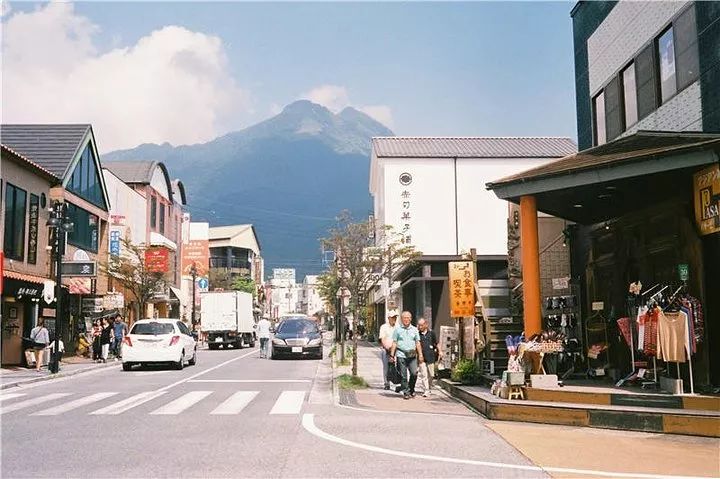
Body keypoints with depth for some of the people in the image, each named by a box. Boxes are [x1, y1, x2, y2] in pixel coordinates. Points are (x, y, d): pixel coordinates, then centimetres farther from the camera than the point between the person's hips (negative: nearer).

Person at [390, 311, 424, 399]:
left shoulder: (414, 329, 12)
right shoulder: (397, 329, 6)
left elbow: (417, 343, 14)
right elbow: (394, 343, 6)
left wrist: (420, 355, 7)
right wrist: (392, 355, 1)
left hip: (412, 355, 2)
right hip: (401, 355, -2)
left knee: (414, 373, -8)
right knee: (403, 375, -1)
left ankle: (411, 389, 15)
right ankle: (406, 392, 9)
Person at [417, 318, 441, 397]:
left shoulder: (431, 332, 3)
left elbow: (436, 343, 12)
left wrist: (439, 352, 4)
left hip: (430, 357, 1)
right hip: (421, 357, -1)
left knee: (430, 374, 9)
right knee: (423, 375, -6)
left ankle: (429, 388, 30)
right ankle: (425, 390, -3)